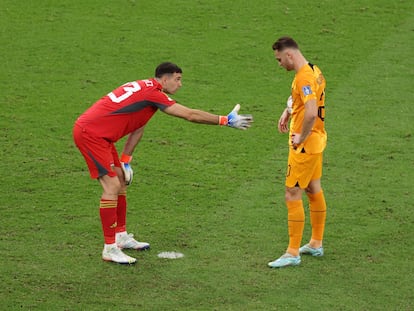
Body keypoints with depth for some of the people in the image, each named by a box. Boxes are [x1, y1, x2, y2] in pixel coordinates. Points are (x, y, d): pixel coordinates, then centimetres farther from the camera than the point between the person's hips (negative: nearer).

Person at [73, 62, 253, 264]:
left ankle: (121, 236, 28)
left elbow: (137, 129, 20)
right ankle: (110, 248, -9)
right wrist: (226, 120, -10)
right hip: (90, 134, -11)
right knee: (112, 185, -12)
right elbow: (190, 115, -16)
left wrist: (125, 162, 16)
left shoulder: (144, 89, 15)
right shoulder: (152, 93, -17)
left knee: (121, 180, 17)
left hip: (99, 134, 11)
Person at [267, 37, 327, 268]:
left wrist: (301, 137, -22)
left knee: (292, 195, -5)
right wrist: (288, 111, 15)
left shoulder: (304, 78, -23)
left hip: (305, 145, -10)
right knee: (314, 190, 19)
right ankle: (316, 244, 31)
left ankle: (293, 254, -1)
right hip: (317, 141, 10)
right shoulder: (313, 71, 8)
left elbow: (311, 113, -35)